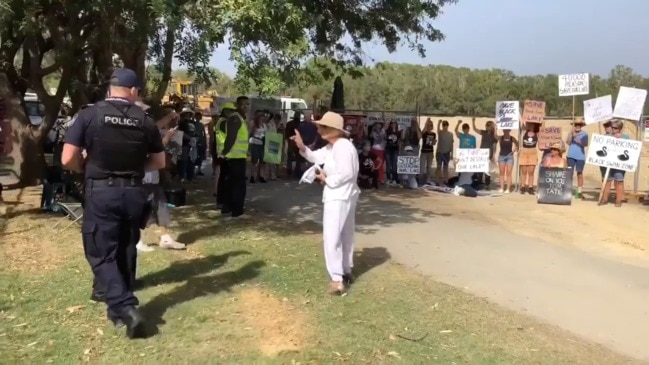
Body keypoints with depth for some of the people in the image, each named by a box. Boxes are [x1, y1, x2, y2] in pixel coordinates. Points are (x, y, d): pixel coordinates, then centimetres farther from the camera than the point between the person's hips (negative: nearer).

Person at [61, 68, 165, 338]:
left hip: (101, 192, -3)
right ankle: (120, 306, 29)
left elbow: (68, 160, -9)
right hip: (134, 192, 3)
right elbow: (159, 162, 8)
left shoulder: (90, 115, -7)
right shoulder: (145, 120, 0)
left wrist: (89, 168, 10)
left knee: (102, 253, 3)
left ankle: (125, 308, -14)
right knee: (126, 250, 18)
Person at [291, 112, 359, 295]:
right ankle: (346, 271, 31)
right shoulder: (332, 146, 12)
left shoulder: (343, 147, -21)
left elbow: (347, 174, -26)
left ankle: (337, 279, -5)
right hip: (342, 196, 11)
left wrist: (326, 179, -14)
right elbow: (316, 157, 10)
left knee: (332, 237, -8)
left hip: (339, 197, -11)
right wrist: (302, 147, -7)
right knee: (345, 234, 18)